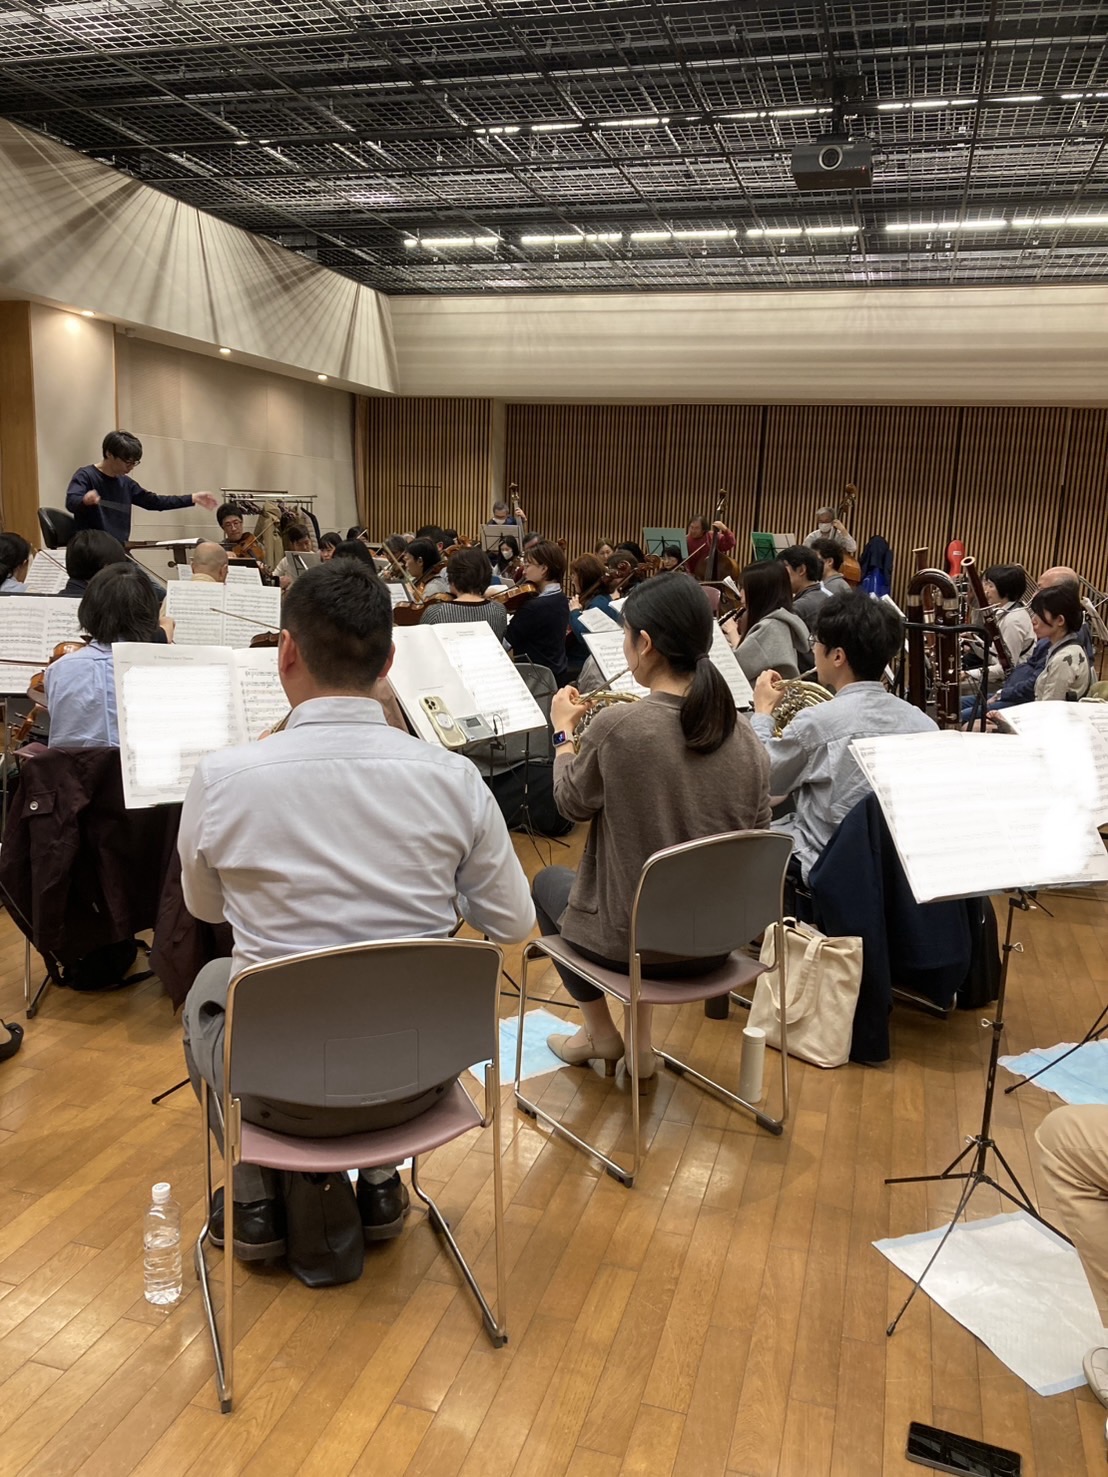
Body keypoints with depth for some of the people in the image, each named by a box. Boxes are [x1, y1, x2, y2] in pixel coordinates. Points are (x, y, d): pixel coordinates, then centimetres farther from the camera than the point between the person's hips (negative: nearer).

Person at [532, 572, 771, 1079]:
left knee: (548, 882, 27)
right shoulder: (743, 737, -7)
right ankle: (641, 1039, 34)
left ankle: (600, 1032, 33)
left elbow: (573, 803, -4)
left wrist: (564, 730, 13)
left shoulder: (617, 726, -22)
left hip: (634, 941, -4)